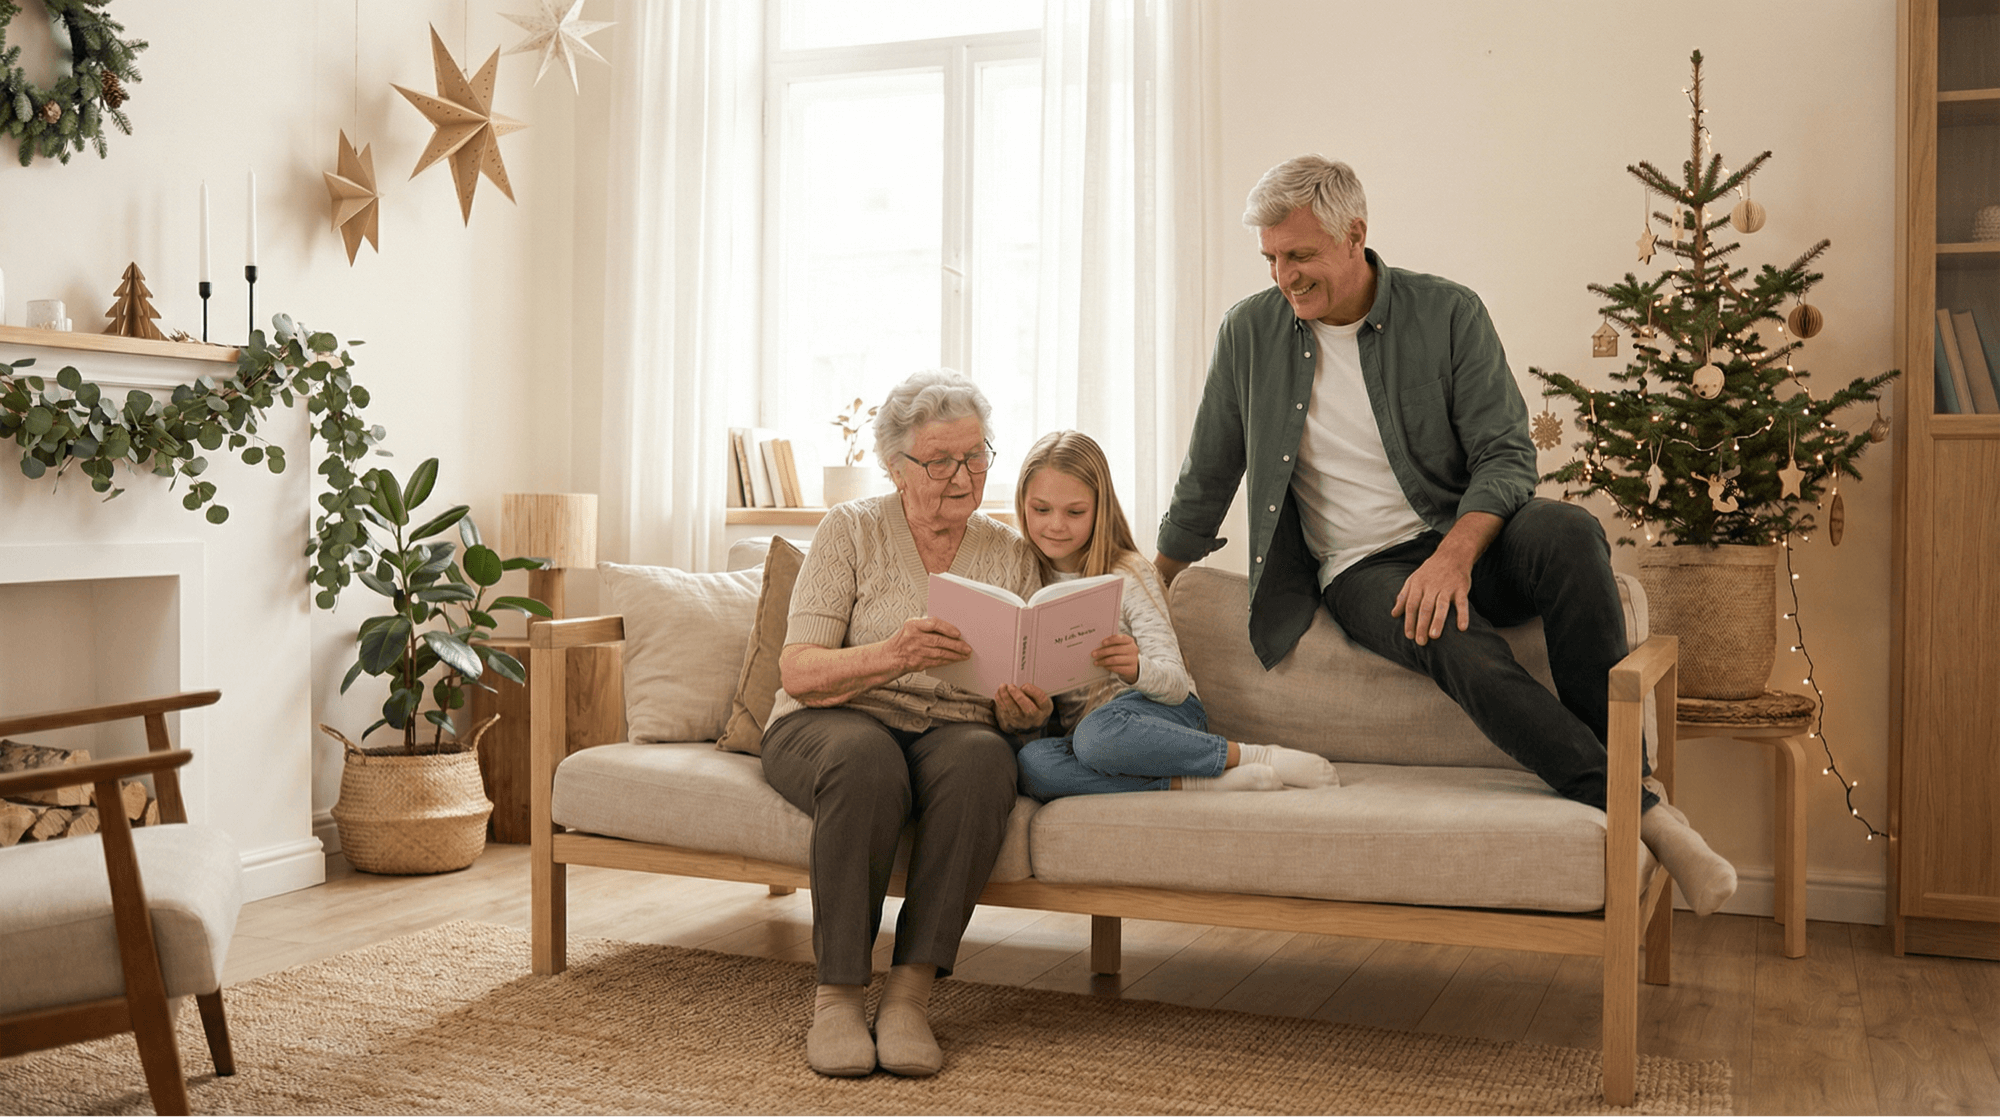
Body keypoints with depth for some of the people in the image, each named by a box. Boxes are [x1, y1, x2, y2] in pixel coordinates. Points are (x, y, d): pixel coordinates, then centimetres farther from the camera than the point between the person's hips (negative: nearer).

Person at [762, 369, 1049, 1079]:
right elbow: (798, 672, -9)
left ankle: (911, 993, -28)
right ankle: (838, 994, -26)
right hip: (830, 722, -2)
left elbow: (1026, 703, 9)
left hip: (955, 732, 2)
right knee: (866, 760, -38)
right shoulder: (850, 531, 2)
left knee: (983, 758, -34)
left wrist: (1024, 710, -17)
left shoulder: (1010, 554, 11)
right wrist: (894, 655, -27)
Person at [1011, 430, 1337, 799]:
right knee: (1030, 763, -34)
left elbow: (1176, 684, -10)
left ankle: (1254, 756, -23)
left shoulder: (1128, 574, -3)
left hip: (1163, 714, -3)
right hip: (1077, 725, 3)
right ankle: (1191, 783, -28)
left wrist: (1137, 670, -33)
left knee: (1097, 735, -40)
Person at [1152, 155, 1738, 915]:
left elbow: (1507, 455, -5)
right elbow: (1205, 482, 13)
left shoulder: (1448, 314, -1)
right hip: (1361, 569, 0)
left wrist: (1453, 555, -24)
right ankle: (1641, 812, -31)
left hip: (1465, 540, 1)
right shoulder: (1249, 332, 3)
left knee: (1568, 533, -34)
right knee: (1463, 650, -34)